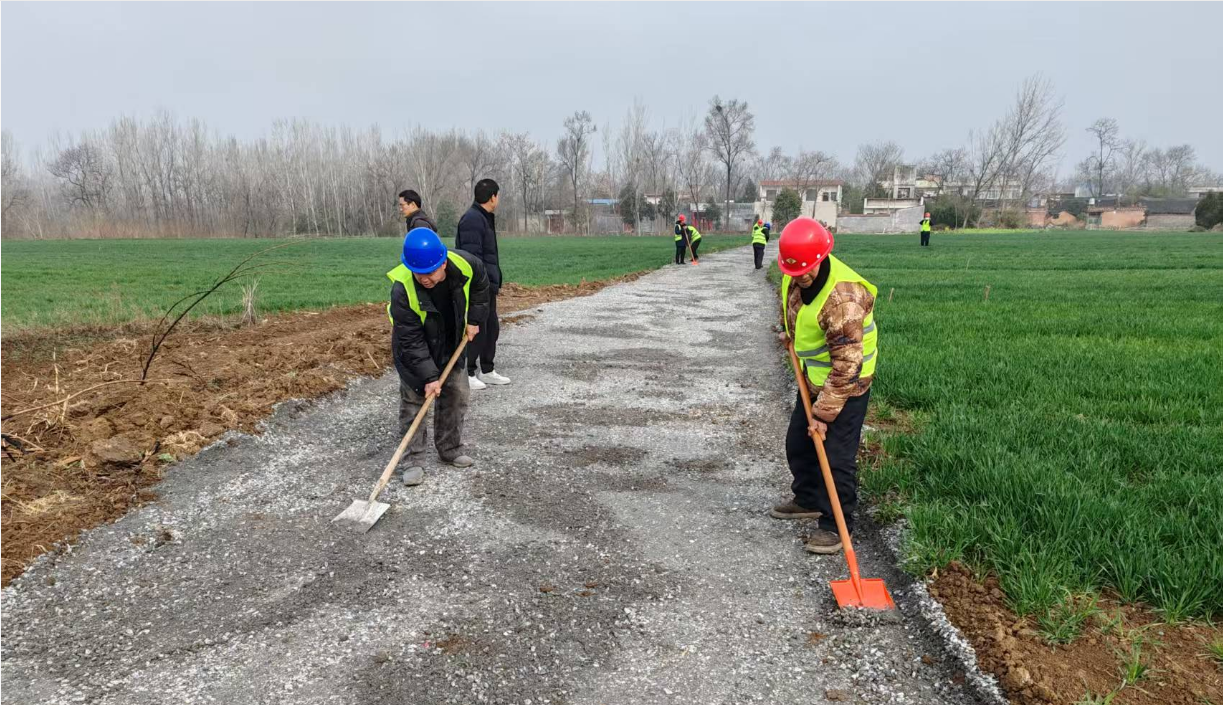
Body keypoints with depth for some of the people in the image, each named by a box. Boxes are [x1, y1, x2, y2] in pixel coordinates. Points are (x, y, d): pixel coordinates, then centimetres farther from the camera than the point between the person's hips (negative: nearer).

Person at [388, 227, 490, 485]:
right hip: (413, 349, -4)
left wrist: (474, 319, -4)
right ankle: (414, 460, 5)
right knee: (413, 399, -6)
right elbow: (411, 341, -30)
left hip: (450, 345, 4)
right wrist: (428, 376, -31)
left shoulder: (465, 265, -28)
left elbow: (480, 287, -1)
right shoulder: (402, 290, -37)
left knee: (457, 394, 7)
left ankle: (450, 449, 23)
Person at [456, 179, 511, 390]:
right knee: (476, 330, -3)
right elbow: (472, 258, -22)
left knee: (492, 328, 15)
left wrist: (494, 282, 19)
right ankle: (467, 374, 8)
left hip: (487, 285, 10)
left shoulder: (485, 218, 16)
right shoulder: (472, 220, -17)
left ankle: (487, 371, 26)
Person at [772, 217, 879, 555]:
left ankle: (836, 526, 9)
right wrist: (791, 333, 16)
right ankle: (808, 500, 39)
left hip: (847, 385, -9)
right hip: (814, 378, 9)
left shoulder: (842, 298, -34)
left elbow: (846, 366, -31)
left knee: (836, 457, -6)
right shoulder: (795, 277, -8)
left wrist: (824, 413, -27)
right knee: (798, 442, 19)